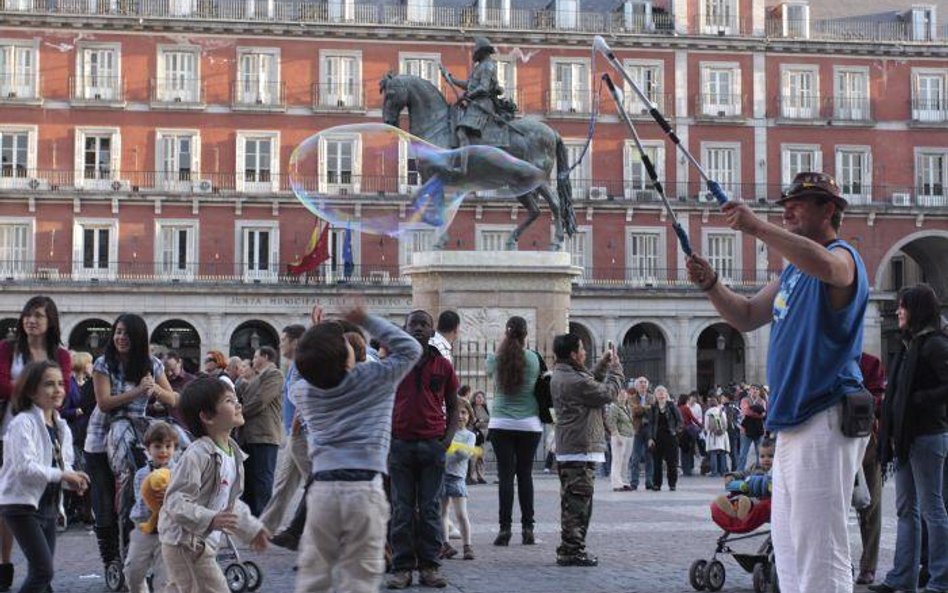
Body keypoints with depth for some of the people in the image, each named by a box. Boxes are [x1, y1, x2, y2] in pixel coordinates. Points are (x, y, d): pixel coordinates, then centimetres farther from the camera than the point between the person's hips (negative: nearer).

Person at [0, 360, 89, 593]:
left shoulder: (61, 427, 12)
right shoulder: (23, 423, -14)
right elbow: (24, 467, -23)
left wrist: (73, 480, -6)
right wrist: (61, 475, -22)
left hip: (48, 506, 8)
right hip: (22, 505, -8)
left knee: (41, 573, 11)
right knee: (43, 571, -15)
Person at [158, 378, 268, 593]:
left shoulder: (233, 454, 8)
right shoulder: (197, 454, -22)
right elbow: (175, 502, -27)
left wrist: (251, 528, 24)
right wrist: (210, 520, -37)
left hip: (205, 542, 10)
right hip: (185, 545, -10)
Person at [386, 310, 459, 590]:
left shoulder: (443, 366, 6)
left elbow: (453, 407, 13)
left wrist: (448, 437, -1)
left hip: (433, 444, 0)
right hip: (400, 443, 0)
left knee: (430, 509, 4)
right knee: (402, 510, 2)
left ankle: (429, 566, 9)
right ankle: (402, 567, 7)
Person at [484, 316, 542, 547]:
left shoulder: (495, 359, -3)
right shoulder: (533, 359, -3)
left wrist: (504, 344, 23)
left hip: (501, 424, 0)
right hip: (529, 424, 0)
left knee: (505, 475, -1)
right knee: (525, 474, 8)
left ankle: (505, 528, -7)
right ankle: (527, 528, 8)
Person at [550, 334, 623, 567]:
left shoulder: (559, 376, 11)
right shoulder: (575, 381, -21)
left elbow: (591, 384, 22)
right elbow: (609, 393, -11)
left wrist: (603, 365, 17)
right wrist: (616, 368, 1)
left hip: (566, 450, 10)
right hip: (581, 451, -10)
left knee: (571, 502, 17)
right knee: (578, 502, -5)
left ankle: (569, 550, 23)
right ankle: (573, 551, -3)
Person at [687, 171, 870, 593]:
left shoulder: (843, 257, -9)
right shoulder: (792, 271, 21)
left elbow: (824, 264, -34)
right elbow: (746, 318, 24)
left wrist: (757, 227, -33)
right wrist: (711, 285, 6)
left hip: (825, 421, -10)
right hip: (791, 424, 10)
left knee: (820, 554, -12)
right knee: (789, 550, 14)